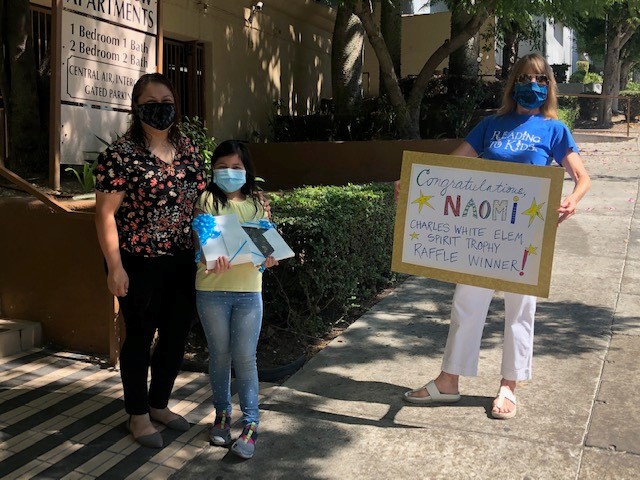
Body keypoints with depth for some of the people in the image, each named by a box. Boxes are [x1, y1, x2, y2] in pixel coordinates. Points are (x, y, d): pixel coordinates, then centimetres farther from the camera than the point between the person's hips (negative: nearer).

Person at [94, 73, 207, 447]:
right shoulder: (121, 154, -10)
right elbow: (106, 213, -12)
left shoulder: (189, 150, 7)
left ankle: (160, 404, 35)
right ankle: (138, 414, 26)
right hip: (140, 265, -6)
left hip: (183, 262, 6)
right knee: (139, 337, 8)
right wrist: (115, 266, -16)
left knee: (177, 336, 14)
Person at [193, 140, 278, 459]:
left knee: (245, 357, 2)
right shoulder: (207, 200, 1)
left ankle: (250, 423, 10)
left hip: (248, 290, 1)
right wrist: (212, 260, -29)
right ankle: (222, 414, 28)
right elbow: (199, 241, -8)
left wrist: (268, 257, -15)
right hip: (212, 290, -1)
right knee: (219, 355, 12)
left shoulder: (257, 203, 8)